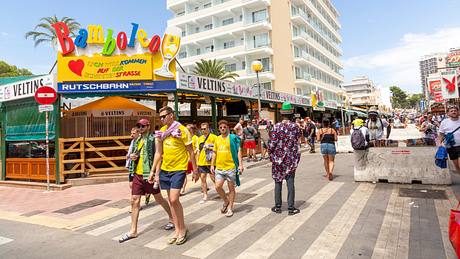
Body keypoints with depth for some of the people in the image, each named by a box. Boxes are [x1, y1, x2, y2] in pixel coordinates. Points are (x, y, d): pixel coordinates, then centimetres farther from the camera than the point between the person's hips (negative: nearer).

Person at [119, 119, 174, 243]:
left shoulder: (153, 139, -10)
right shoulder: (137, 140, 13)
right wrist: (132, 156, 1)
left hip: (149, 174, -7)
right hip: (137, 174, 7)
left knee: (159, 198, 8)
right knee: (134, 201, 5)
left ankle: (172, 219, 29)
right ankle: (133, 231, 14)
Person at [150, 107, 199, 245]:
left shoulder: (182, 130, -10)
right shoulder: (162, 131, 8)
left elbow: (191, 152, -5)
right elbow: (159, 153, 12)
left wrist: (195, 171, -4)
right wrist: (153, 171, 9)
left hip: (178, 169, -6)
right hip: (165, 169, 6)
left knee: (174, 199, -12)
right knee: (171, 200, 10)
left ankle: (183, 230, 8)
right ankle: (177, 231, 22)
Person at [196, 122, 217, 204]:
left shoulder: (214, 137, -5)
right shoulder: (199, 138, 12)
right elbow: (198, 151, 16)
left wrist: (209, 147, -16)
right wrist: (197, 162, 13)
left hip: (211, 162, -5)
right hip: (201, 162, 5)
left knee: (213, 178, 0)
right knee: (202, 178, 7)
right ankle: (205, 196, 17)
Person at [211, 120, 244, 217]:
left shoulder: (233, 138, -5)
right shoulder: (217, 139, 10)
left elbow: (238, 151, -8)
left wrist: (240, 164, -15)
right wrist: (212, 165, 12)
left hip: (230, 167, -4)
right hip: (219, 168, 4)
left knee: (231, 188, 6)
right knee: (218, 187, -2)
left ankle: (230, 208, 20)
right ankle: (226, 201, 24)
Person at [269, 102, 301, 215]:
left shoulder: (276, 126, -9)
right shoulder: (295, 127, -4)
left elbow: (272, 143, -9)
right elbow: (298, 143, 0)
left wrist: (270, 154, 5)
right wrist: (297, 158, 10)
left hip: (278, 158, -1)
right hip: (291, 159, 1)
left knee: (278, 182, 10)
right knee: (290, 182, 6)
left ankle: (277, 207, 17)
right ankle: (291, 208, 11)